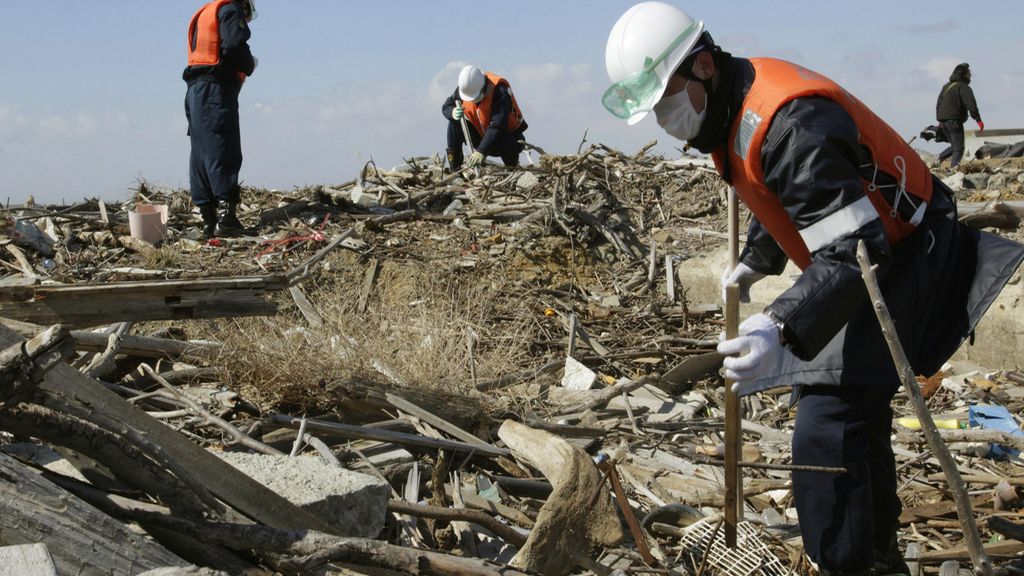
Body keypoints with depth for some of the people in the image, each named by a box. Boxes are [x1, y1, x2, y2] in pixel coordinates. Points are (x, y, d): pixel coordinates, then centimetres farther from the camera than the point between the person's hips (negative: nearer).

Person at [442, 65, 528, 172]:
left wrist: (481, 151, -44)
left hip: (507, 133, -5)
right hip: (481, 135, 5)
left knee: (507, 144, -39)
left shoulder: (500, 91, -32)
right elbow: (446, 107, -1)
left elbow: (497, 127, -38)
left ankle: (512, 167, -3)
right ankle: (455, 169, -11)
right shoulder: (464, 88, -14)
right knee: (454, 123, -16)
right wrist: (453, 112, -29)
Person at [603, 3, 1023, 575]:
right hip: (867, 251, 10)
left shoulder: (790, 123, -33)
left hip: (902, 263, -10)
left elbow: (852, 254, -38)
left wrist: (782, 331, -51)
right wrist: (754, 263, 32)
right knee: (858, 415, 20)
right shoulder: (733, 105, 0)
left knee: (827, 430, -16)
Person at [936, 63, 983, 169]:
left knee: (954, 146, 19)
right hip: (954, 120, -8)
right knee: (958, 148, -5)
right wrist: (978, 119, -24)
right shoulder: (963, 87, -8)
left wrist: (940, 120, 26)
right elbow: (971, 104, -21)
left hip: (943, 121, 8)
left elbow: (938, 103, 23)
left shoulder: (946, 86, 18)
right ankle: (954, 166, -19)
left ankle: (939, 158, 5)